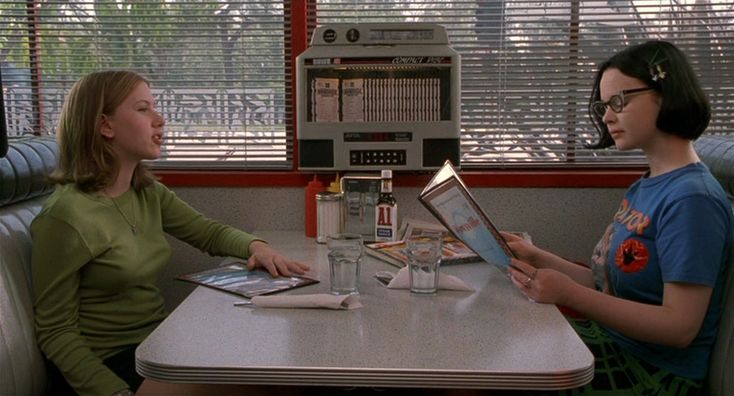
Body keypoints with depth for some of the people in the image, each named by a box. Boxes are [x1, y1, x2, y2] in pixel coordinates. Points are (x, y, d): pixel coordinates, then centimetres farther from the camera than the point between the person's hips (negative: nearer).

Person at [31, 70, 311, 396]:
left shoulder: (148, 193, 4)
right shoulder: (66, 216, -19)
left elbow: (209, 232, 14)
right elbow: (56, 332, -15)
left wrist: (255, 246, -7)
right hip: (108, 365, -7)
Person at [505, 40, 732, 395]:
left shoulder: (691, 199, -19)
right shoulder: (644, 187, 9)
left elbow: (680, 328, -22)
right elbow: (610, 282, 9)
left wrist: (569, 294, -27)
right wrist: (537, 259, -1)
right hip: (614, 342, 8)